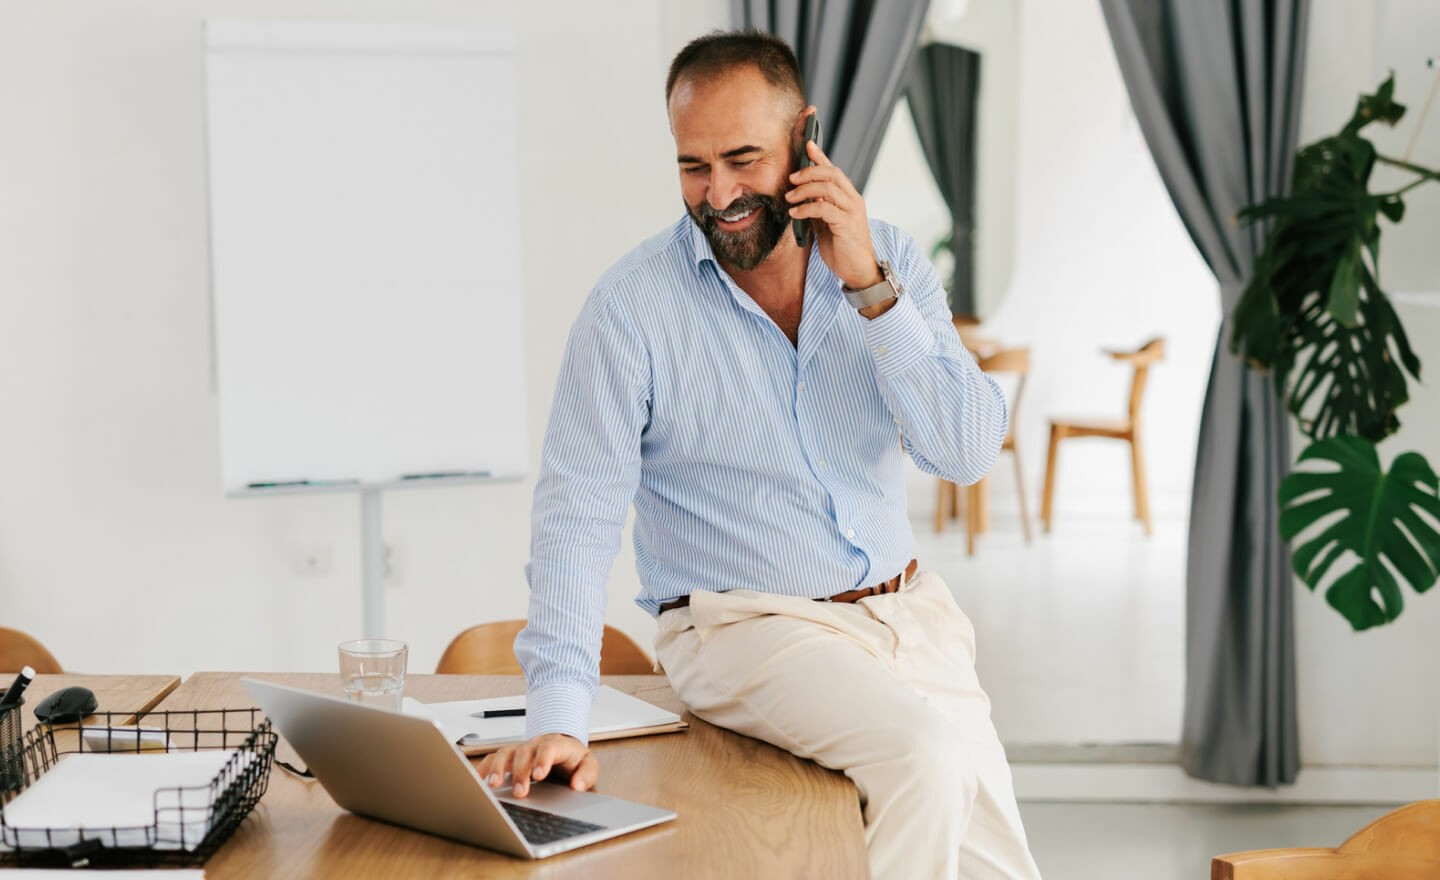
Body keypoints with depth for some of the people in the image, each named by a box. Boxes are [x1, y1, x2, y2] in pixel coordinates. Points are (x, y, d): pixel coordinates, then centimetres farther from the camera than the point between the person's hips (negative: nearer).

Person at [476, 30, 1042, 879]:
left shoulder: (886, 260, -1)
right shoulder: (634, 305, -11)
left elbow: (969, 451, -10)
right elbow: (579, 511, -16)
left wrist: (872, 290, -21)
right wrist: (557, 716, -27)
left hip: (907, 609, 5)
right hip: (747, 627, -4)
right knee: (924, 753, -29)